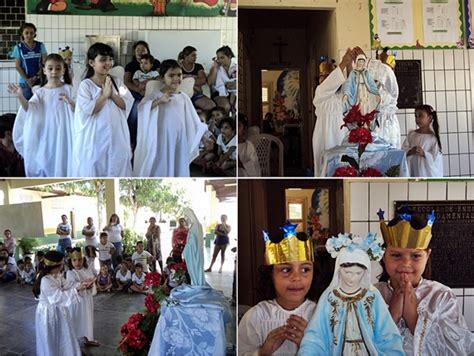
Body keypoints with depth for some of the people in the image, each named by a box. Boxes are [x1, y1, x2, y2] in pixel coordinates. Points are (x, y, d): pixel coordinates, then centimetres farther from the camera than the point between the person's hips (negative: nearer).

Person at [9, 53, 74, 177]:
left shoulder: (68, 89, -2)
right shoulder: (41, 92, 2)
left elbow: (76, 110, -8)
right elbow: (29, 108, -10)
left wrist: (70, 102, -29)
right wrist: (21, 97, -28)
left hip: (63, 133, -2)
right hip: (47, 134, 2)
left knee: (62, 161, 3)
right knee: (45, 161, 9)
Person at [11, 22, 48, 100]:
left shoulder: (40, 46, 3)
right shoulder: (18, 48, 0)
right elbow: (17, 66, -1)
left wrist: (36, 77, -9)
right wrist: (27, 80, -10)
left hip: (40, 80, 1)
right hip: (25, 81, -1)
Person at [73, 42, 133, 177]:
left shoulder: (117, 82, 6)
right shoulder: (86, 85, -7)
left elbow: (128, 104, -1)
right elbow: (87, 110, -18)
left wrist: (112, 94, -13)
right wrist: (104, 95, -17)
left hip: (116, 136, 4)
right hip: (95, 138, -4)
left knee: (116, 170, 12)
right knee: (93, 170, 6)